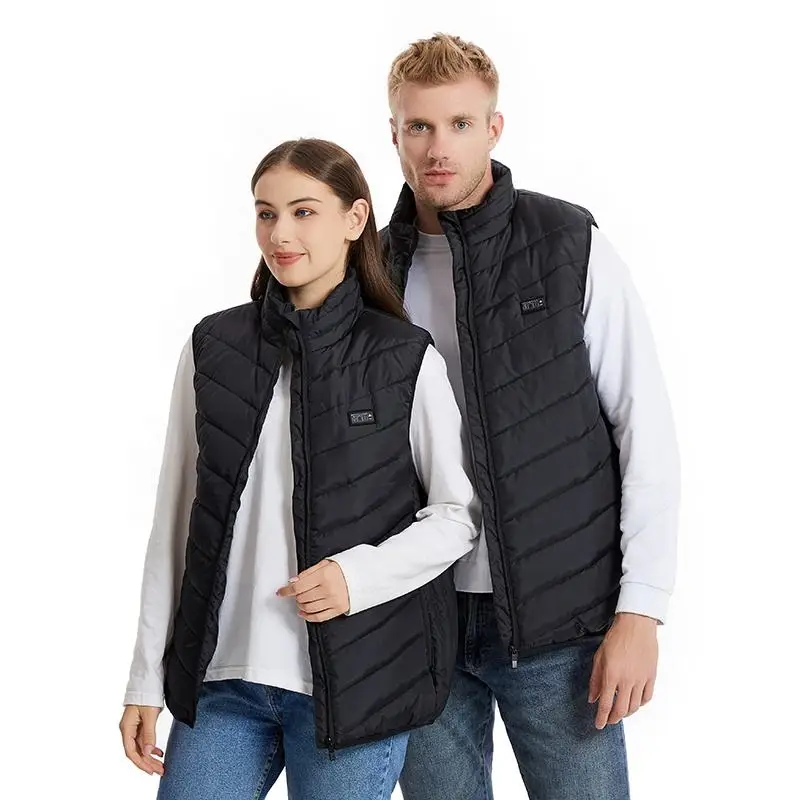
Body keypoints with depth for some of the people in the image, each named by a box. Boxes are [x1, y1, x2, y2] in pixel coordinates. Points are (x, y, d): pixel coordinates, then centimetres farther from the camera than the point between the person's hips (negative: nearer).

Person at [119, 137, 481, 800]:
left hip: (357, 682, -2)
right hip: (223, 678, 3)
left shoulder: (407, 360, -3)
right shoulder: (214, 348, 4)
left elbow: (461, 513, 2)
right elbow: (175, 521, 8)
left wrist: (360, 572, -15)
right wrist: (148, 677, 7)